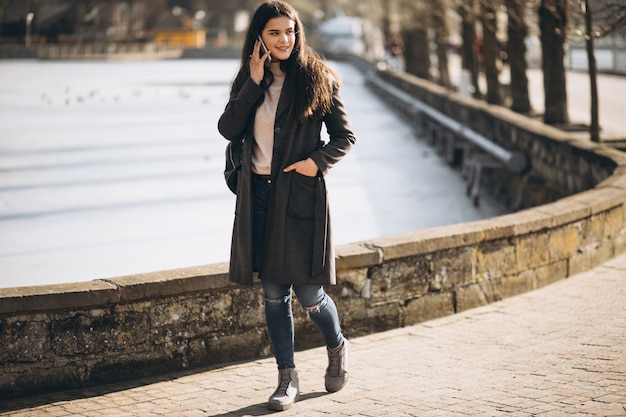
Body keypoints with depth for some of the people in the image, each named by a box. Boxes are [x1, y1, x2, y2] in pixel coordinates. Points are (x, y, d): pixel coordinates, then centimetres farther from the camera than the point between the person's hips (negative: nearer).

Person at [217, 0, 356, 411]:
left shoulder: (317, 78, -2)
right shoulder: (249, 80, 9)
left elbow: (345, 136, 2)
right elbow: (228, 128, -4)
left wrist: (318, 161, -15)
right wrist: (254, 83, -10)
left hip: (300, 194, -4)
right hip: (259, 195, 4)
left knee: (309, 293, -1)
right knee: (274, 294, 7)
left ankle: (337, 347, 29)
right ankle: (287, 377, 17)